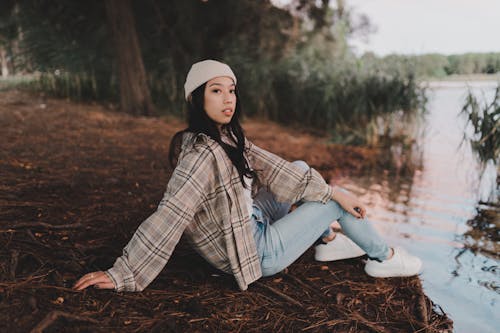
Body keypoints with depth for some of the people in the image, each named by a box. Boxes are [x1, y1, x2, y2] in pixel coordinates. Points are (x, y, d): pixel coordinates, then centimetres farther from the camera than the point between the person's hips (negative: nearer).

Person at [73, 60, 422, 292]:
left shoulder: (229, 137, -1)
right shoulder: (202, 154, -30)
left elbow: (274, 168, -3)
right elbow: (168, 219, -32)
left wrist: (333, 190, -7)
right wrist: (123, 275, -30)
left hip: (253, 221, 9)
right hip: (255, 252, -9)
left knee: (301, 168, 13)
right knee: (335, 202, -2)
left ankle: (328, 242, 24)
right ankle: (384, 258, 22)